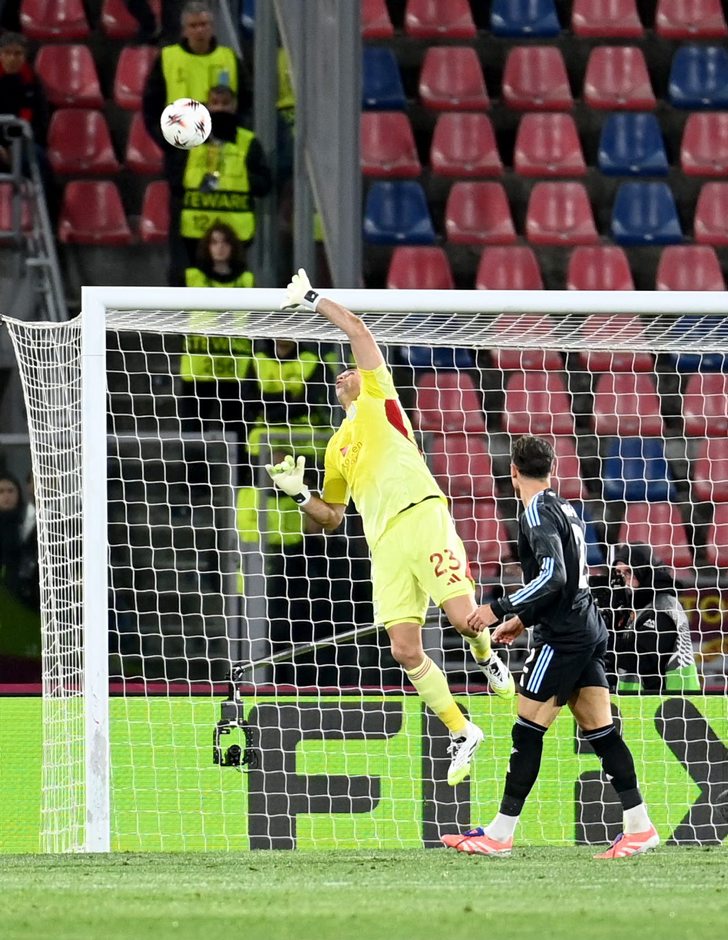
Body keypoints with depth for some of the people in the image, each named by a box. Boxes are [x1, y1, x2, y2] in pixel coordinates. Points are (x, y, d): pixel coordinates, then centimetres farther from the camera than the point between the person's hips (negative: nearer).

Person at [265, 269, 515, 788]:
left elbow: (358, 329, 6)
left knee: (465, 618, -18)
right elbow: (331, 516, 31)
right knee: (406, 650, -7)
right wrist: (299, 493, 13)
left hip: (422, 517, -6)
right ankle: (461, 732, 6)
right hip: (385, 543, 6)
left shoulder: (378, 402, 15)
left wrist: (313, 298, 11)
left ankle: (487, 658, 19)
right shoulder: (336, 447, 28)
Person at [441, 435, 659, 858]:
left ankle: (500, 834, -4)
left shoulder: (538, 513, -12)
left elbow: (552, 576, -24)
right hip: (589, 632, 9)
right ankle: (639, 826, 4)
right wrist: (524, 619, 28)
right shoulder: (564, 509, 15)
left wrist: (500, 610, -20)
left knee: (528, 731, -6)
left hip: (564, 637, -9)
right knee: (600, 730, 8)